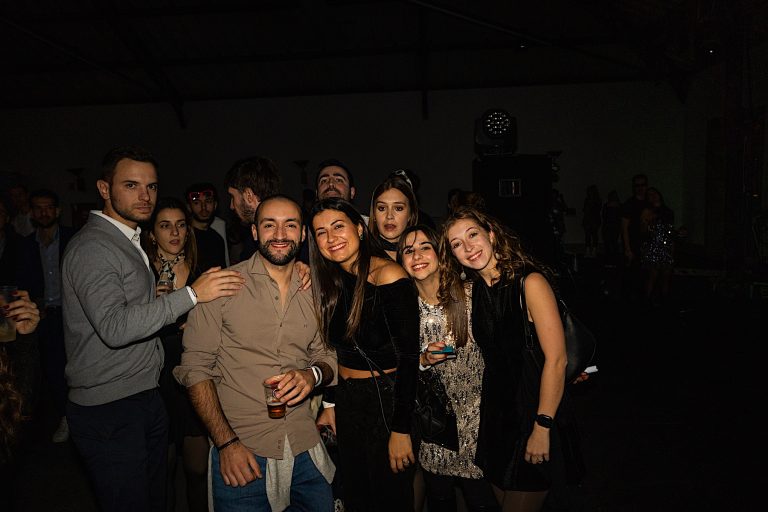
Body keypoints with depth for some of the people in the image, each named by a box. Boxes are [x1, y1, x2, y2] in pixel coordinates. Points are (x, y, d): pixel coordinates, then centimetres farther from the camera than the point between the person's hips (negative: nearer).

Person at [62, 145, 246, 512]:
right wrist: (192, 293, -27)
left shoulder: (131, 243, 15)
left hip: (145, 399, 9)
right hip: (110, 411, -9)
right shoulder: (92, 247, -16)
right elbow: (114, 327, -28)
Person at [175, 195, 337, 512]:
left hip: (305, 450, 4)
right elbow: (195, 368, -8)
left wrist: (314, 374, -11)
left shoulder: (315, 292, 4)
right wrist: (227, 443, -14)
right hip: (241, 452, -4)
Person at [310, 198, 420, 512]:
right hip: (346, 402, 7)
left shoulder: (387, 275, -19)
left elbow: (408, 358, -20)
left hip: (387, 400, -7)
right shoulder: (331, 281, 3)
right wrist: (329, 404, 6)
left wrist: (401, 430, -19)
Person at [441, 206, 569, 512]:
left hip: (531, 408, -6)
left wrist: (543, 427, -19)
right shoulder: (473, 290, 2)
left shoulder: (529, 282, -18)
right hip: (495, 409, 6)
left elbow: (556, 359, -20)